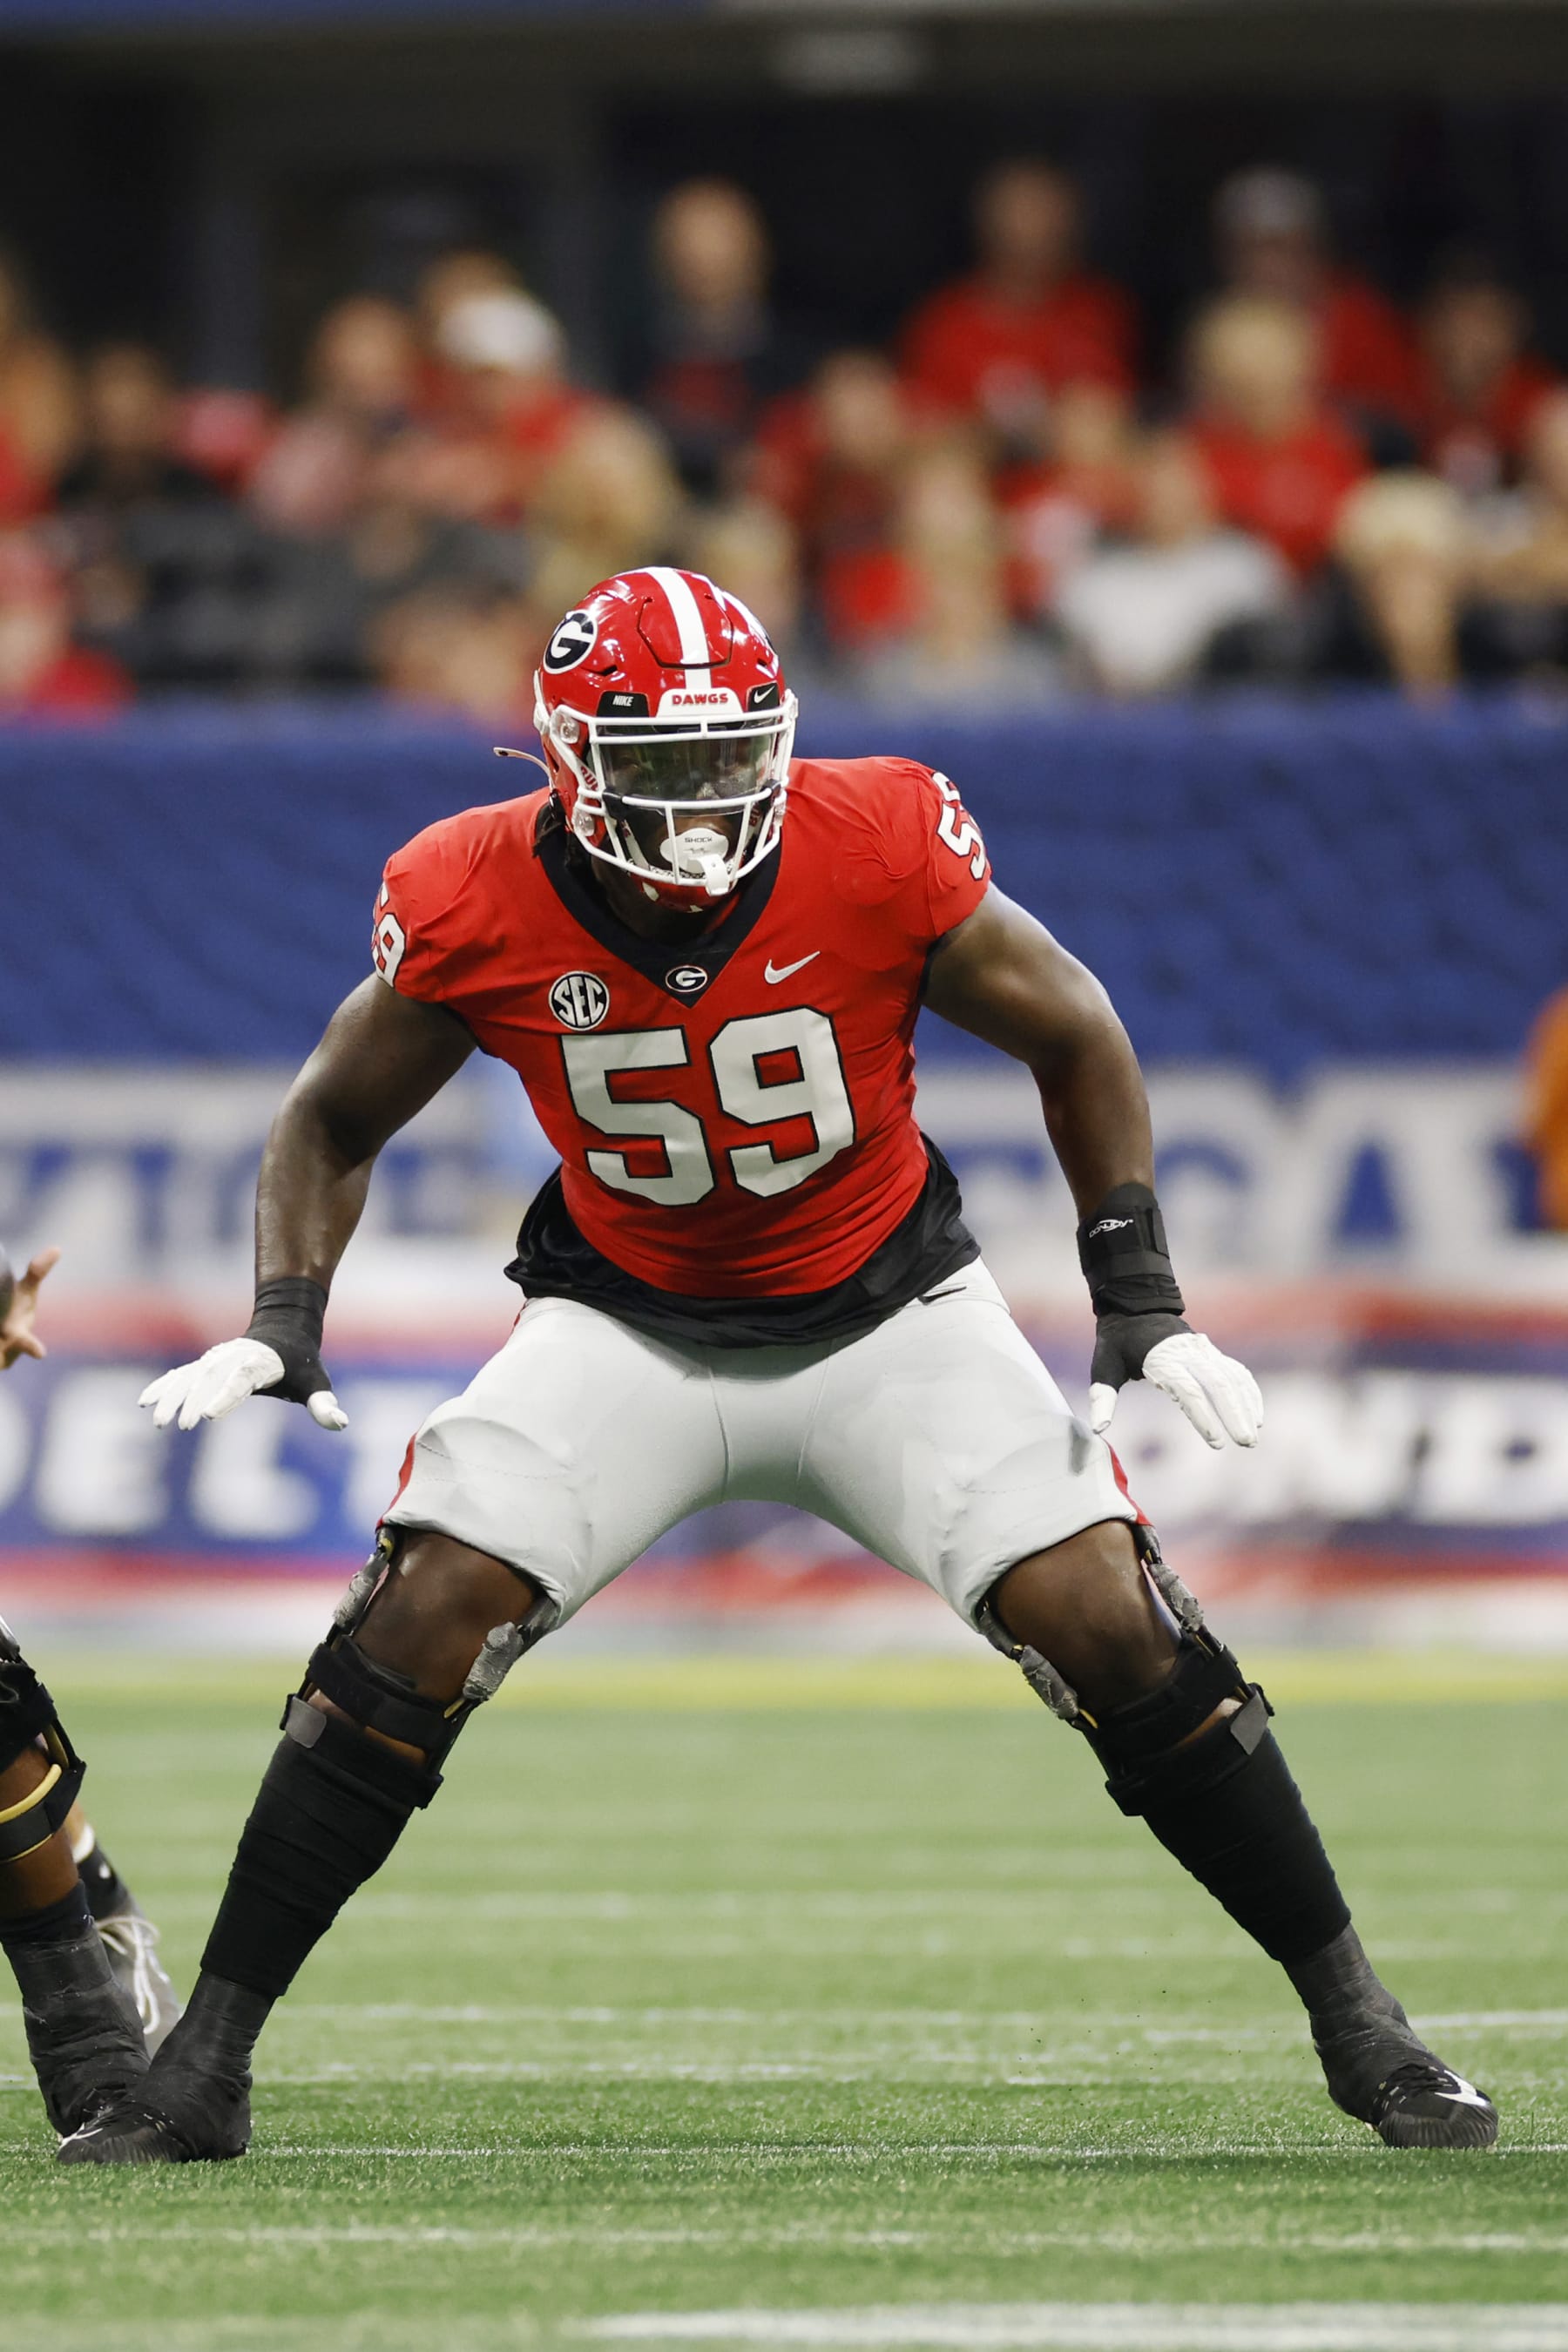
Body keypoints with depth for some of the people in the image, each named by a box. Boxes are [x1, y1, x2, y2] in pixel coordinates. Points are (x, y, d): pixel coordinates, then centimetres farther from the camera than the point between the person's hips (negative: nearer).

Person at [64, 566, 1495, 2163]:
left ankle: (1357, 2027, 4)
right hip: (626, 1321, 1)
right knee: (411, 1638, -15)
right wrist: (280, 1326, -15)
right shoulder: (478, 906, -20)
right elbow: (334, 1122, -1)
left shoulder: (882, 854, -23)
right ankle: (202, 2070, -5)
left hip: (886, 1312, -1)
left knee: (1117, 1637, -12)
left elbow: (1073, 1040, -6)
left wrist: (1142, 1298, -8)